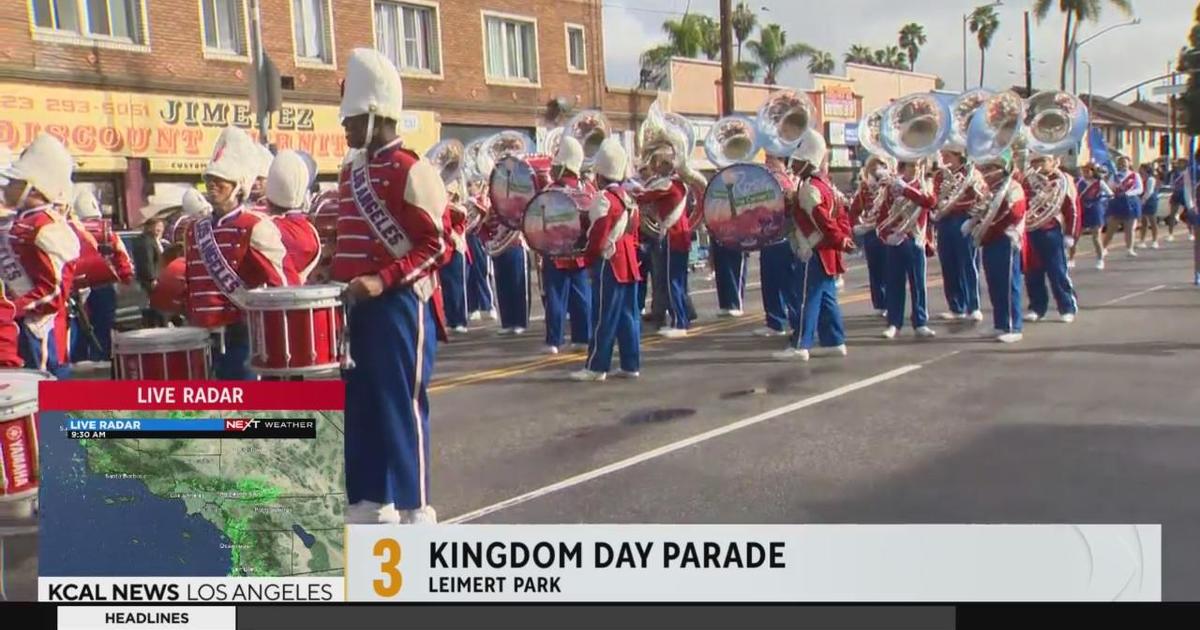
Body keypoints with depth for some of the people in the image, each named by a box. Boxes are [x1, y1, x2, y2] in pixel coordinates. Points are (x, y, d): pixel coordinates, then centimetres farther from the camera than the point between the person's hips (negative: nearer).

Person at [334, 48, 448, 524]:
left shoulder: (412, 172, -12)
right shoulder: (352, 172, 15)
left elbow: (437, 246, -16)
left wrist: (382, 281, -24)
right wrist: (335, 278, 9)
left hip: (400, 306, -8)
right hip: (357, 306, 9)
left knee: (402, 405, -3)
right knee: (360, 405, 12)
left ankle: (414, 510, 7)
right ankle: (370, 503, 22)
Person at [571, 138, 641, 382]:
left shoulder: (604, 198, -13)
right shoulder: (628, 198, 13)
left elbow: (597, 236, -16)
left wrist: (588, 259, -4)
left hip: (609, 264, -9)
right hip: (628, 264, 9)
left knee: (604, 318, -5)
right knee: (628, 316, 9)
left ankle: (596, 367, -1)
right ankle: (631, 365, 12)